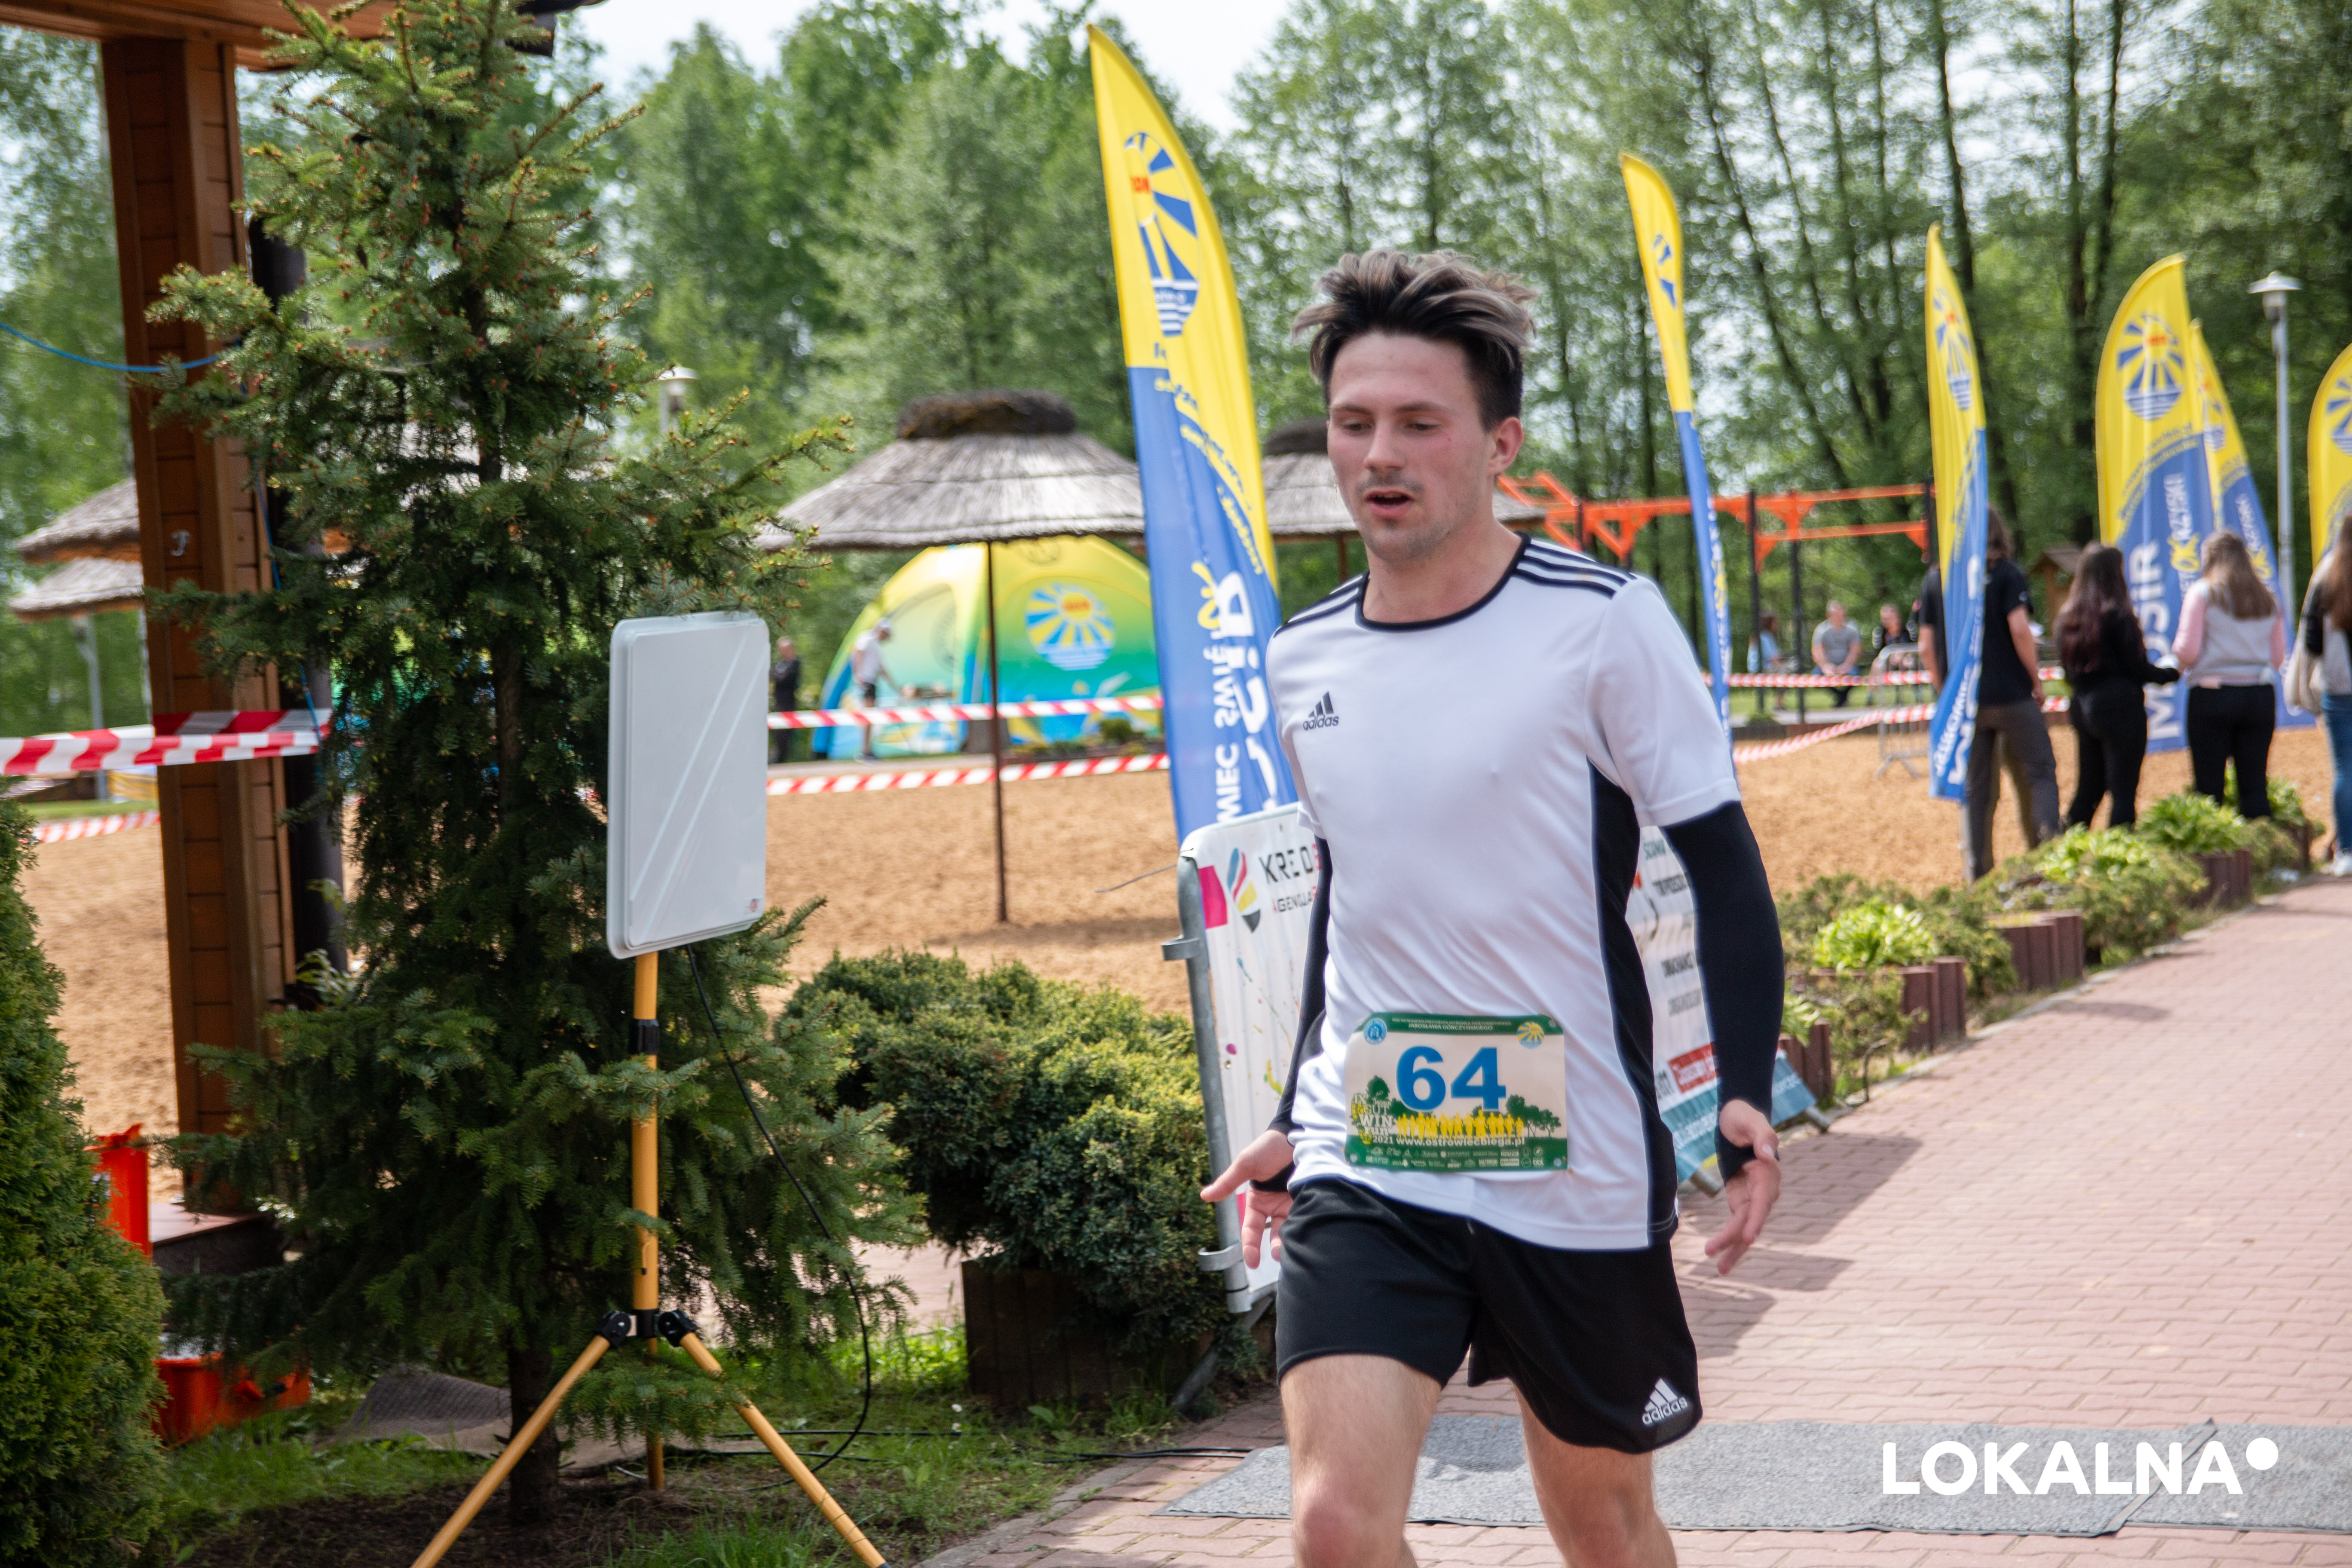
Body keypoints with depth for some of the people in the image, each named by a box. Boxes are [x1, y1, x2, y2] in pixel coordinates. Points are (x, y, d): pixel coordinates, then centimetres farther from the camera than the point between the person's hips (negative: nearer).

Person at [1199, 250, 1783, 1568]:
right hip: (1362, 1167, 3)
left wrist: (1746, 1093, -18)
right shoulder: (1304, 659, 6)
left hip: (1575, 1169, -3)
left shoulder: (1605, 622, -8)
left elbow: (1724, 867, -5)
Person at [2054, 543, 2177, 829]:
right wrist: (2171, 673, 7)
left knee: (2087, 791, 14)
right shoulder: (2117, 616, -13)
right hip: (2120, 707, -7)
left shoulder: (2067, 616, 6)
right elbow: (2137, 669, -8)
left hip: (2082, 709, 7)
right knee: (2123, 794, -4)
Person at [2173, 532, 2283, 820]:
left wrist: (2177, 662, 12)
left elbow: (2187, 652, -9)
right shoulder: (2267, 600, 11)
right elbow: (2278, 657, 11)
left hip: (2213, 696, -4)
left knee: (2208, 788, 0)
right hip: (2260, 698, 4)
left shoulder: (2202, 593, -3)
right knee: (2255, 787, 6)